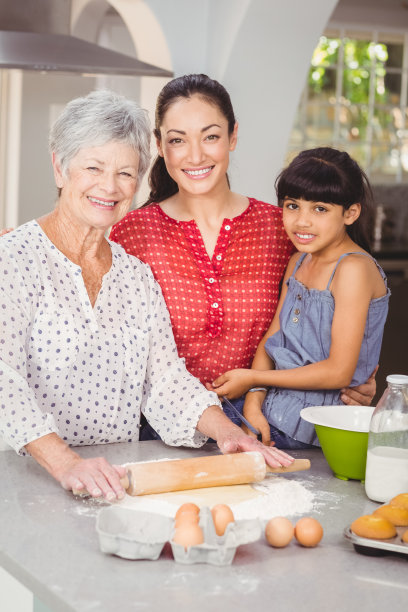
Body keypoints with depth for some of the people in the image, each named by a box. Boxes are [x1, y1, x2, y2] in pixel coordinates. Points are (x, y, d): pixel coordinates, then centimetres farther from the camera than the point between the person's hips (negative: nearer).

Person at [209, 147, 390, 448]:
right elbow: (271, 339, 11)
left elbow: (338, 372, -17)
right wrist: (254, 401, -8)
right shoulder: (298, 262, 12)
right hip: (271, 419, 7)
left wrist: (252, 378, -10)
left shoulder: (354, 269, -14)